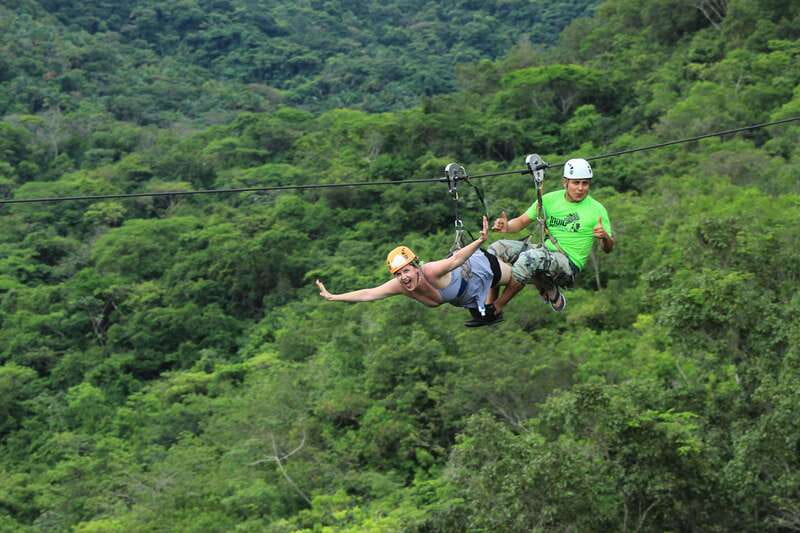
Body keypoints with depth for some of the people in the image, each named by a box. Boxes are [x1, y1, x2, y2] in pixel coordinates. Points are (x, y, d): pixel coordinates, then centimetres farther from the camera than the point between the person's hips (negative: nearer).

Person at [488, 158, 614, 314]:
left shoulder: (597, 209, -3)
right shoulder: (551, 199, 6)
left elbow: (608, 248, -1)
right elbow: (522, 221, 9)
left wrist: (605, 237, -26)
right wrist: (507, 227, -14)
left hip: (568, 264, -5)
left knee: (531, 257, -35)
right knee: (498, 248, -15)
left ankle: (497, 307, -24)